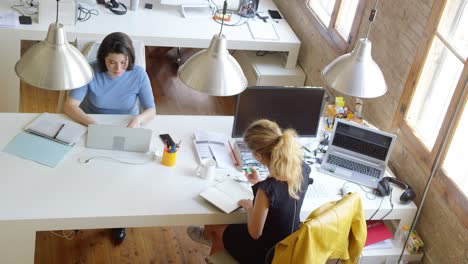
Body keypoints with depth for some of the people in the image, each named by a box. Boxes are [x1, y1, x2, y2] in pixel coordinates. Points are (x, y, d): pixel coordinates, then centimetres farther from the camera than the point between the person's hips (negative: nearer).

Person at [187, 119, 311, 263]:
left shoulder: (267, 189, -37)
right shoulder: (302, 167, -16)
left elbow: (255, 233, -21)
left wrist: (249, 208, -4)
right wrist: (260, 183, 13)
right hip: (290, 245, 6)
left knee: (216, 228, 24)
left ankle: (208, 235, 58)